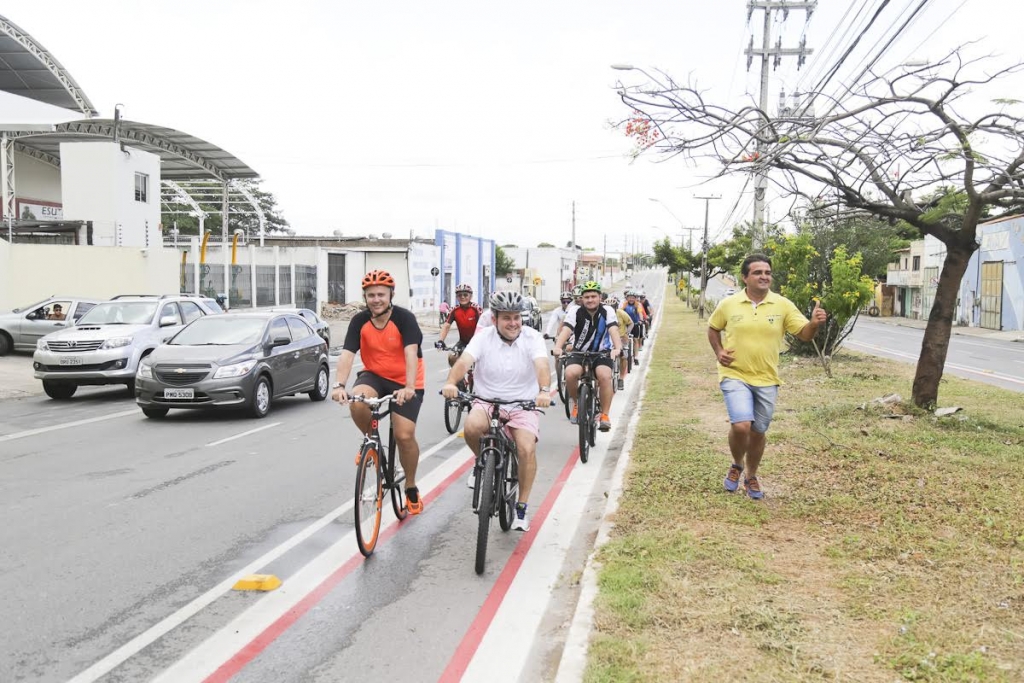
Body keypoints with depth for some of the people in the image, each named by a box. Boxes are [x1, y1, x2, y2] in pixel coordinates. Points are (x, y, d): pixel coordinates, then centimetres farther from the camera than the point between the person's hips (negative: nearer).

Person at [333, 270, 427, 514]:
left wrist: (409, 387, -45)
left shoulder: (404, 318, -20)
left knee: (404, 435, -11)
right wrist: (339, 385, -37)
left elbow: (411, 354, -31)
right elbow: (347, 354, -20)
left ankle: (411, 487, 13)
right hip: (374, 375, 3)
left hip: (405, 382, -2)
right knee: (357, 401, -31)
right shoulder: (359, 321, -11)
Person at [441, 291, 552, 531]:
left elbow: (542, 365, -25)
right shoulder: (484, 337, -6)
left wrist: (544, 390, -46)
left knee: (527, 449, -23)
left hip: (523, 405, 0)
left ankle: (521, 507, -4)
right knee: (471, 427, -31)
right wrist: (451, 382, -44)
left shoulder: (532, 337, -7)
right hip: (487, 402, 0)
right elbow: (464, 361, -22)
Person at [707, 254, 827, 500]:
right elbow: (713, 328, 13)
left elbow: (803, 334, -5)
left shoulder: (782, 305, -4)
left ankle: (751, 477, 36)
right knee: (741, 426, -19)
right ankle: (737, 465, 13)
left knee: (758, 432, 12)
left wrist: (814, 323, -27)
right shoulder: (729, 304, -4)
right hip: (735, 376, -2)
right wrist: (718, 351, -3)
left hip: (766, 380, 2)